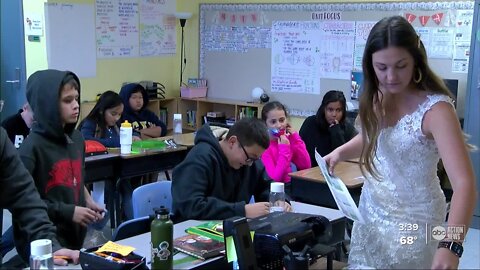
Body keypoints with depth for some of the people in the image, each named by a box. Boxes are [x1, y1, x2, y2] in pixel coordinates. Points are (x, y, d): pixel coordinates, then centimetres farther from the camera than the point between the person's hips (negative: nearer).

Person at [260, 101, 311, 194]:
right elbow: (276, 177, -19)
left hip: (294, 184, 6)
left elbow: (306, 166, -5)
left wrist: (295, 139, -9)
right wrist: (284, 149, -21)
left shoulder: (290, 138, 4)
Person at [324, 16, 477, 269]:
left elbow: (464, 183, -33)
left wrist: (450, 245, -47)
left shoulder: (436, 108, -25)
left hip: (413, 217, -6)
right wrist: (340, 152, -4)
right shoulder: (378, 97, -4)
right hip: (371, 208, 6)